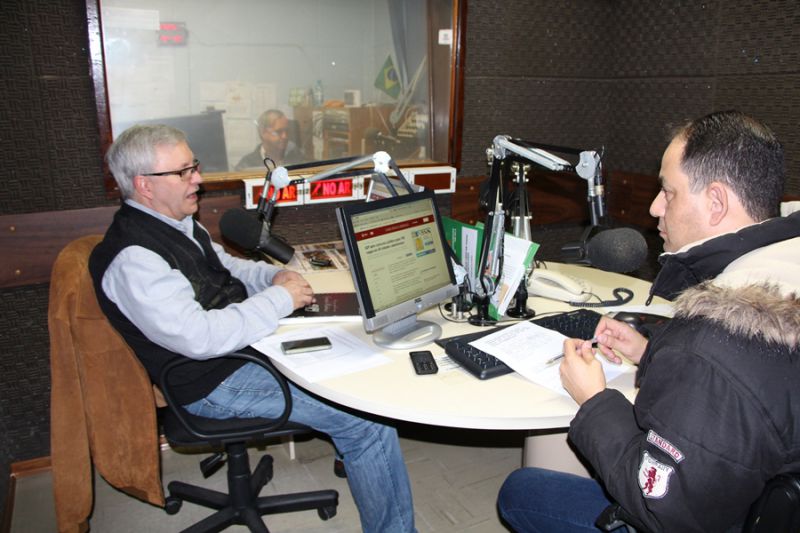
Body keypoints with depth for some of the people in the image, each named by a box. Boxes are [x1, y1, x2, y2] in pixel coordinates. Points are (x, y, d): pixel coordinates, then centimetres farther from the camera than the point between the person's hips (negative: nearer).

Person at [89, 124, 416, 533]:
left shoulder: (178, 223, 7)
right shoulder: (132, 260, -24)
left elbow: (226, 268, 22)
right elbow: (199, 337, -31)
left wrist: (274, 276, 1)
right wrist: (279, 299, -22)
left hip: (243, 343, 10)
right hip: (214, 382, -10)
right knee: (370, 420, -16)